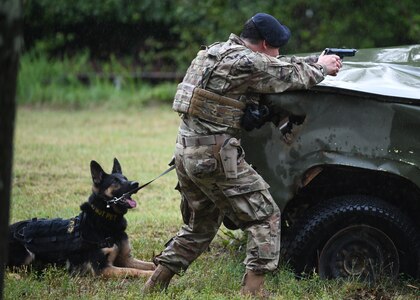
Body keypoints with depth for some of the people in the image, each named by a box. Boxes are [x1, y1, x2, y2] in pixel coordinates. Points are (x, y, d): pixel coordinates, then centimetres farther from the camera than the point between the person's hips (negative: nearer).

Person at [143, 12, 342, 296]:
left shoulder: (217, 52, 15)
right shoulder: (247, 62, -14)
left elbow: (279, 69, 24)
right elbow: (293, 76, -2)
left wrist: (315, 61, 22)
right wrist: (321, 67, 17)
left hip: (186, 153, 9)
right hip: (215, 156, -9)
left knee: (200, 226, 22)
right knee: (265, 217, 1)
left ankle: (156, 284, 21)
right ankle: (253, 289, -6)